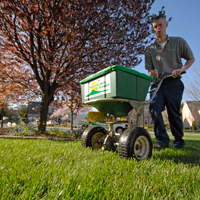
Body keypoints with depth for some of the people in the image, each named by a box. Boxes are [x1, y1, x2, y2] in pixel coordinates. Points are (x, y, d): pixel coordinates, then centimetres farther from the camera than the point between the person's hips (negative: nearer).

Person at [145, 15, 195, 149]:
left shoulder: (179, 42, 8)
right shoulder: (150, 49, 13)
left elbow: (191, 58, 13)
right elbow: (149, 69, 12)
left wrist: (181, 69, -7)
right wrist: (152, 73, -12)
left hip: (174, 83, -2)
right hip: (157, 83, 2)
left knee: (174, 112, -1)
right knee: (154, 108, -16)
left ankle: (179, 141, 17)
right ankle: (162, 140, -5)